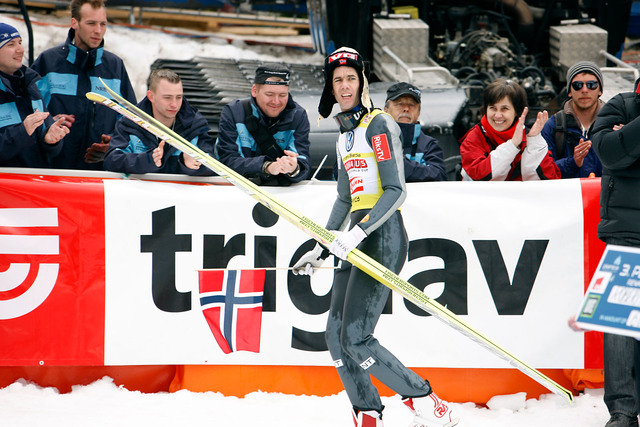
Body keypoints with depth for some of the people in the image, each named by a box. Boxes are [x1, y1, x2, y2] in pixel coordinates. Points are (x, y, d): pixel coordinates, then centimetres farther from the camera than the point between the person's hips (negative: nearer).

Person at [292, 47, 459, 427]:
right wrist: (321, 249, 24)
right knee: (336, 336, 2)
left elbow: (396, 191, -15)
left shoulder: (379, 125, -8)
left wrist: (358, 232, -25)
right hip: (358, 240, 9)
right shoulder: (346, 135, 18)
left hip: (383, 234, -9)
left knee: (356, 339, -15)